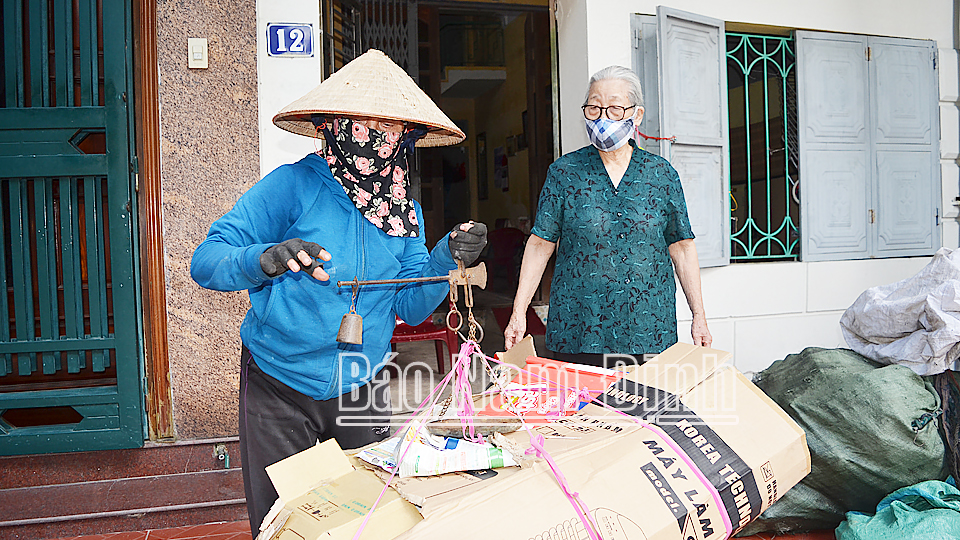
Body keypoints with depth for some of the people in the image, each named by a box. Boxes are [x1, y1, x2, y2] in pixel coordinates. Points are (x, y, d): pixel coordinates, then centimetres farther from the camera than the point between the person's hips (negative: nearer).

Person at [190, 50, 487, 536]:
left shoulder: (406, 211, 3)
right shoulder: (293, 186, -14)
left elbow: (410, 307, 2)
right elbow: (206, 260, -18)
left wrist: (446, 260, -14)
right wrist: (265, 259, -37)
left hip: (362, 390, 4)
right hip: (281, 391, -4)